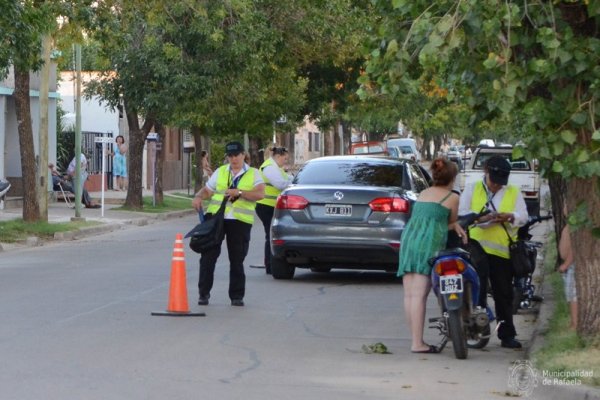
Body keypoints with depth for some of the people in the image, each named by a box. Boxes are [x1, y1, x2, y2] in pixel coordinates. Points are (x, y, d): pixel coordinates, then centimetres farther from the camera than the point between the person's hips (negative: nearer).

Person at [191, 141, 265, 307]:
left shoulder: (253, 174, 8)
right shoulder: (220, 172, 16)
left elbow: (260, 194, -8)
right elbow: (206, 190, 21)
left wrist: (239, 192, -19)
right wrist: (198, 197, -2)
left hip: (240, 221, -2)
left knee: (237, 260, 3)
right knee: (208, 256, -1)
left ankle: (237, 296, 13)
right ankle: (204, 293, 7)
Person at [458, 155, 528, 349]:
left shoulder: (514, 193, 14)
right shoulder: (471, 189, 10)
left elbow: (523, 216, 5)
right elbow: (461, 213, 0)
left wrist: (510, 217, -18)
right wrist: (480, 218, -17)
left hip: (503, 251, 2)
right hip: (476, 246, -2)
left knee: (504, 294, 6)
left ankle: (507, 335, 13)